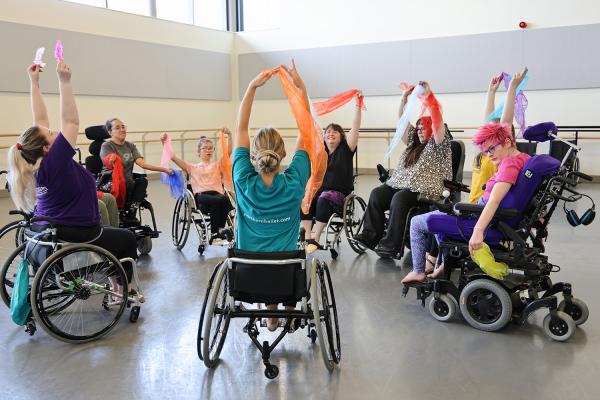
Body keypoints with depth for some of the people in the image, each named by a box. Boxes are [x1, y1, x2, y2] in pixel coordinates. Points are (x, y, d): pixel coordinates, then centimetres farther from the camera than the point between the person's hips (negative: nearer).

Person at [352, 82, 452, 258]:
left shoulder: (437, 144, 7)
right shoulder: (414, 143, 28)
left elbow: (438, 120, -9)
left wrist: (429, 96, -12)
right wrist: (404, 98, 13)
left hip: (424, 190, -7)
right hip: (400, 184, 7)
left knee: (399, 199, -35)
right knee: (376, 194, -19)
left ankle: (391, 245, -34)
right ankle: (371, 235, -22)